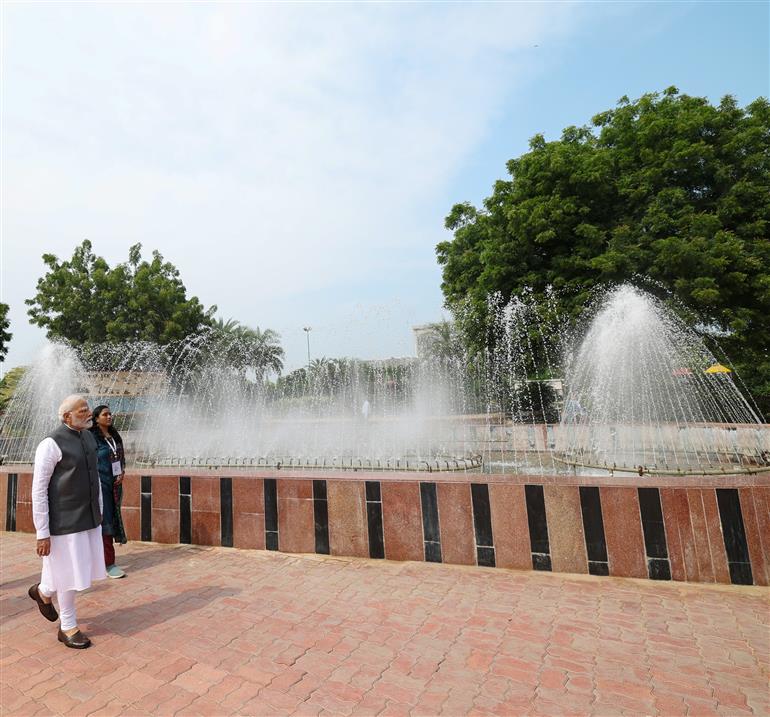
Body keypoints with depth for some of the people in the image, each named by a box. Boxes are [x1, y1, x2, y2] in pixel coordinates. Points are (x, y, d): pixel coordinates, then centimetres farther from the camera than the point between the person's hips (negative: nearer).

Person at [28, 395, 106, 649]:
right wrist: (42, 534, -14)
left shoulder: (88, 437, 5)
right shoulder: (51, 444, -18)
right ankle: (68, 627, 30)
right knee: (70, 574, 7)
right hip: (65, 522, -7)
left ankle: (43, 592, 46)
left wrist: (99, 512, 16)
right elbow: (38, 490, -15)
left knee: (85, 568, 17)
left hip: (89, 519, 7)